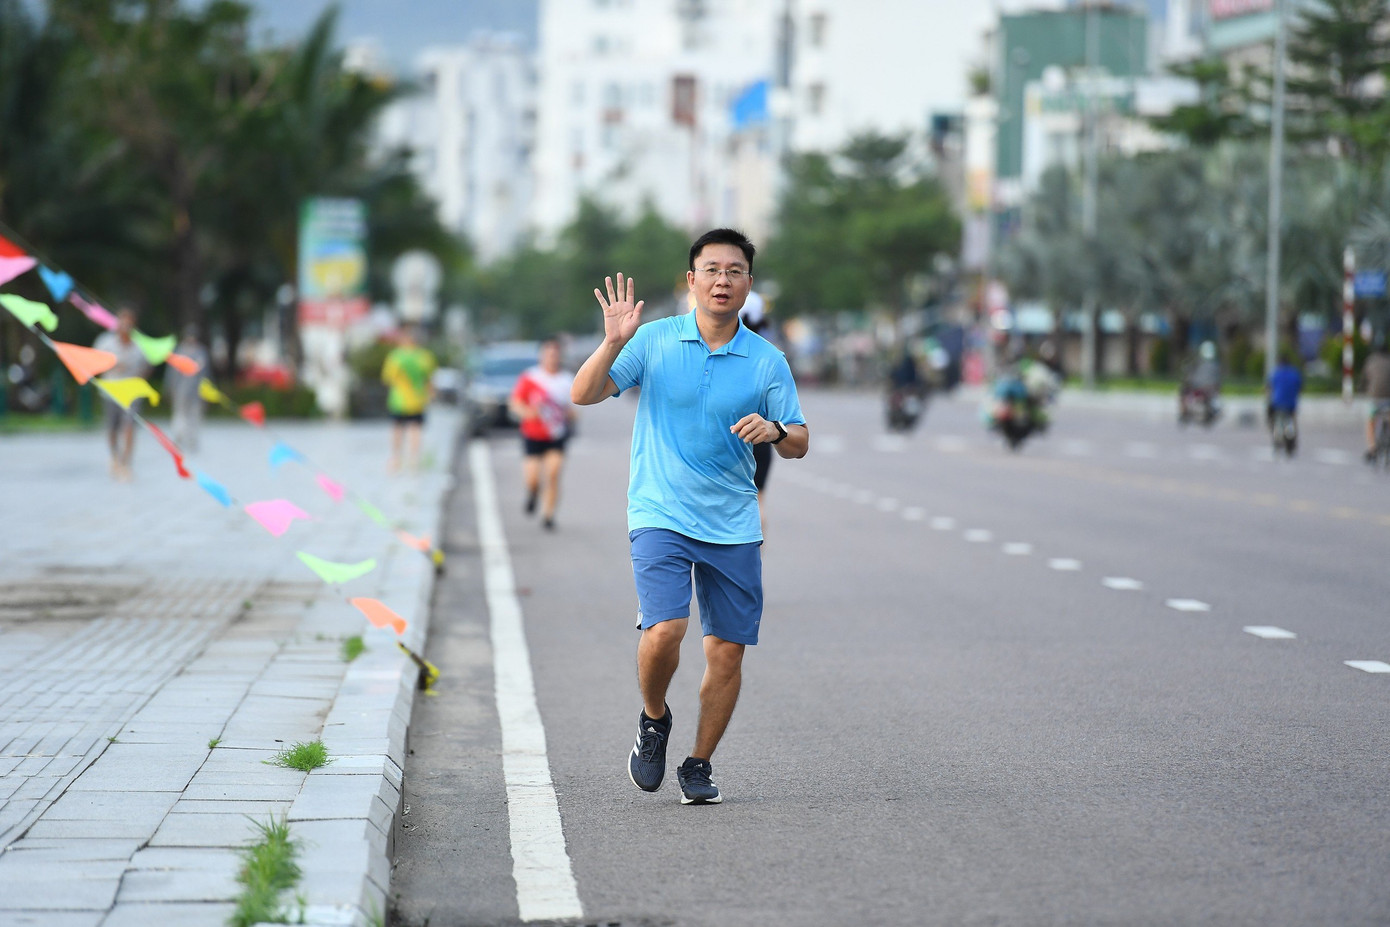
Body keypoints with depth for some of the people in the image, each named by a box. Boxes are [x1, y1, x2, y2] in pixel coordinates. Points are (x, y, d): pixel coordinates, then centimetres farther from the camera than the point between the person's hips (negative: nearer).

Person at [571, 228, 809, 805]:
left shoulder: (768, 362, 4)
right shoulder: (653, 340, 0)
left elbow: (799, 443, 7)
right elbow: (583, 395, -3)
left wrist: (775, 431, -15)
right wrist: (613, 343, -18)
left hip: (733, 525, 2)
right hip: (660, 514, -2)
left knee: (727, 650, 1)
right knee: (664, 631, -20)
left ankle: (699, 765, 19)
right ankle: (654, 721, 10)